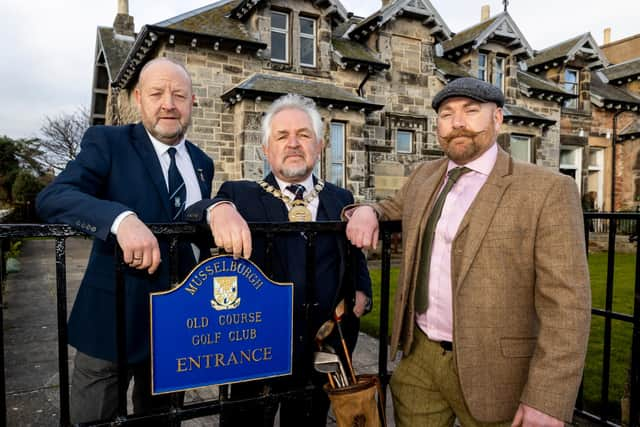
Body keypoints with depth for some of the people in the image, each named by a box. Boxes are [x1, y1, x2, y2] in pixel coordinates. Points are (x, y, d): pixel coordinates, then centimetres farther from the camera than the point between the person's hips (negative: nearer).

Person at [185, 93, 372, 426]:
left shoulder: (341, 199, 4)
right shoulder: (241, 196, -4)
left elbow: (356, 258, 12)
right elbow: (188, 217, -21)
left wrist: (361, 292, -7)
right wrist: (219, 209, -42)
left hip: (323, 348, 3)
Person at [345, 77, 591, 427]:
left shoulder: (547, 190, -12)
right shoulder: (424, 177, 5)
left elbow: (565, 303, -14)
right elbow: (394, 209, 24)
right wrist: (367, 211, 1)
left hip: (491, 369, -4)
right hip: (418, 358, 5)